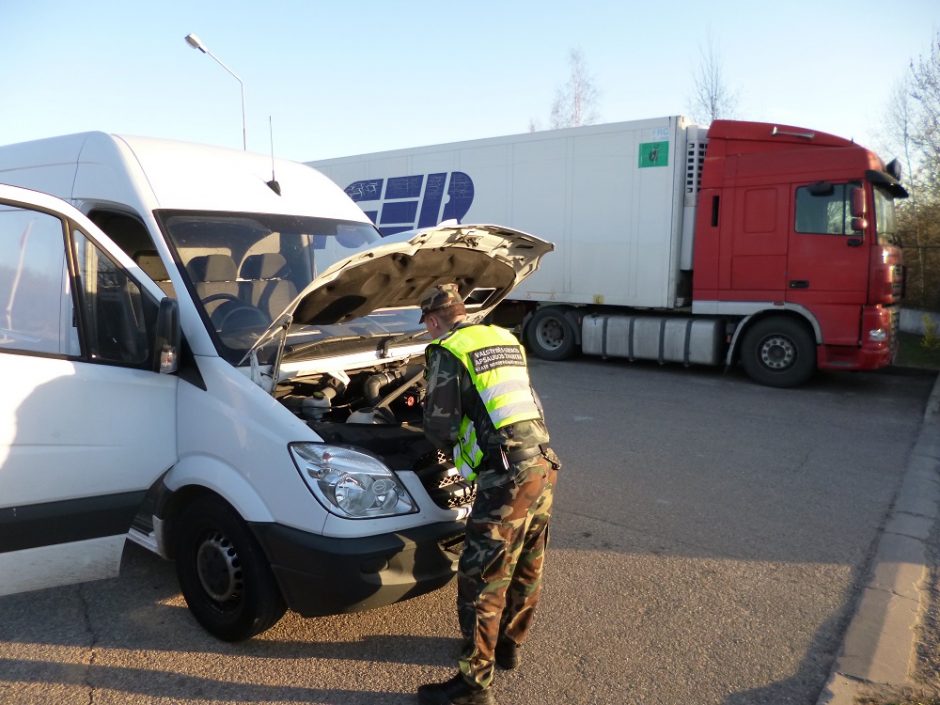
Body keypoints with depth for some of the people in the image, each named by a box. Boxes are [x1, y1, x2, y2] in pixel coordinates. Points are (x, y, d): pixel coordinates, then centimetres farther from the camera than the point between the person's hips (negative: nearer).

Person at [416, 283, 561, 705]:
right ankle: (509, 646, 40)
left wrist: (451, 448, 15)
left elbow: (439, 425, -9)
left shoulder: (448, 351, -4)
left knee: (481, 580, 2)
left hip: (508, 476, -8)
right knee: (526, 570, 21)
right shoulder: (505, 339, 19)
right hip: (543, 464, 9)